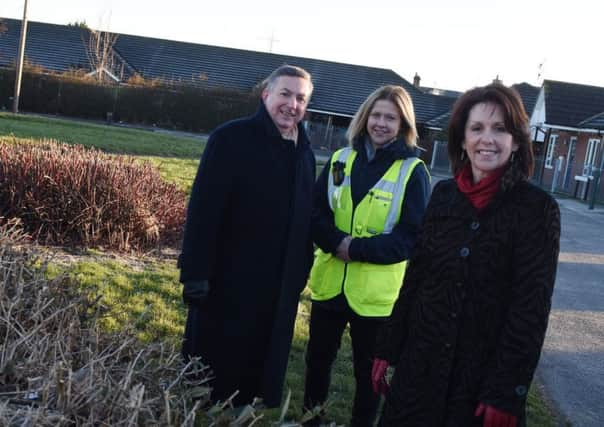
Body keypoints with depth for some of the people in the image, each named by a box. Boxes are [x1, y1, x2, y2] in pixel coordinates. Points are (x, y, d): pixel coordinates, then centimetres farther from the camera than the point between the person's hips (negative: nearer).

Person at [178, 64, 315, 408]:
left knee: (261, 375, 15)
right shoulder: (233, 138, -11)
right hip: (228, 284, -6)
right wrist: (196, 273, -19)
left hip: (278, 291, 6)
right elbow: (203, 209, -16)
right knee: (214, 370, 8)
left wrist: (300, 274, 12)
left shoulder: (304, 153, 9)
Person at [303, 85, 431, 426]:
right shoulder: (341, 159, 4)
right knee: (318, 359, 19)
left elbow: (411, 237, -12)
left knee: (368, 371, 13)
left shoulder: (414, 171, -8)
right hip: (330, 283, 4)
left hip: (375, 293, -4)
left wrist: (357, 249, -21)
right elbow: (316, 213, 2)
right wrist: (337, 241, -18)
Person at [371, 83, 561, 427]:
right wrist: (387, 348, 6)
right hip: (421, 363, 4)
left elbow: (532, 308, -12)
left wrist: (506, 392, -15)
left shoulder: (538, 208, -10)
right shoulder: (443, 195, 2)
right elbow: (415, 276, 6)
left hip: (483, 374, -4)